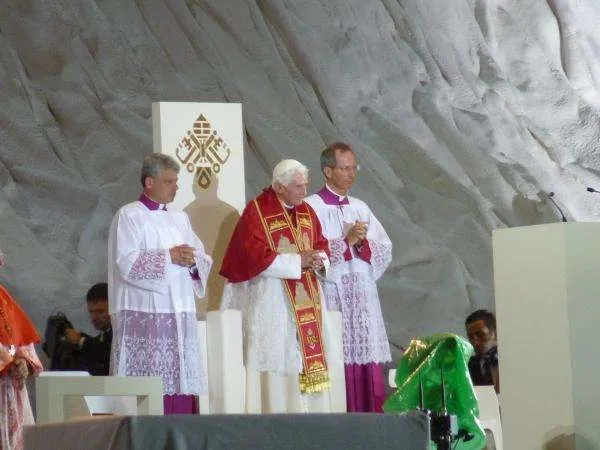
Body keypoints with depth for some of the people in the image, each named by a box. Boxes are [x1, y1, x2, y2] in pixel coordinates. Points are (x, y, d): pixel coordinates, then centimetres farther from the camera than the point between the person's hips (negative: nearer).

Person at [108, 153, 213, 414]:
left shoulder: (179, 219, 20)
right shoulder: (129, 216, 0)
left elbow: (205, 261, 17)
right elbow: (126, 262, -13)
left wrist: (193, 261, -6)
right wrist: (169, 257, -13)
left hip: (180, 313, 6)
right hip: (144, 313, -6)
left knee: (181, 381, 1)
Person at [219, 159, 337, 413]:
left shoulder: (306, 211, 14)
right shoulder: (257, 211, -8)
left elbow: (322, 246, 17)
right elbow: (255, 255, -16)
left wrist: (319, 261, -7)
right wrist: (298, 261, -16)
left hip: (305, 298, 7)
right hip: (270, 300, -7)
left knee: (310, 357, 2)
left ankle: (307, 412, 5)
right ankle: (274, 413, -9)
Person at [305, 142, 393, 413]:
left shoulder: (360, 208, 18)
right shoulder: (312, 207, 1)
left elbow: (385, 250, 11)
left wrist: (364, 242, -8)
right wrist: (347, 241, -13)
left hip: (363, 296, 6)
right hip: (332, 295, -5)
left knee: (368, 366, -1)